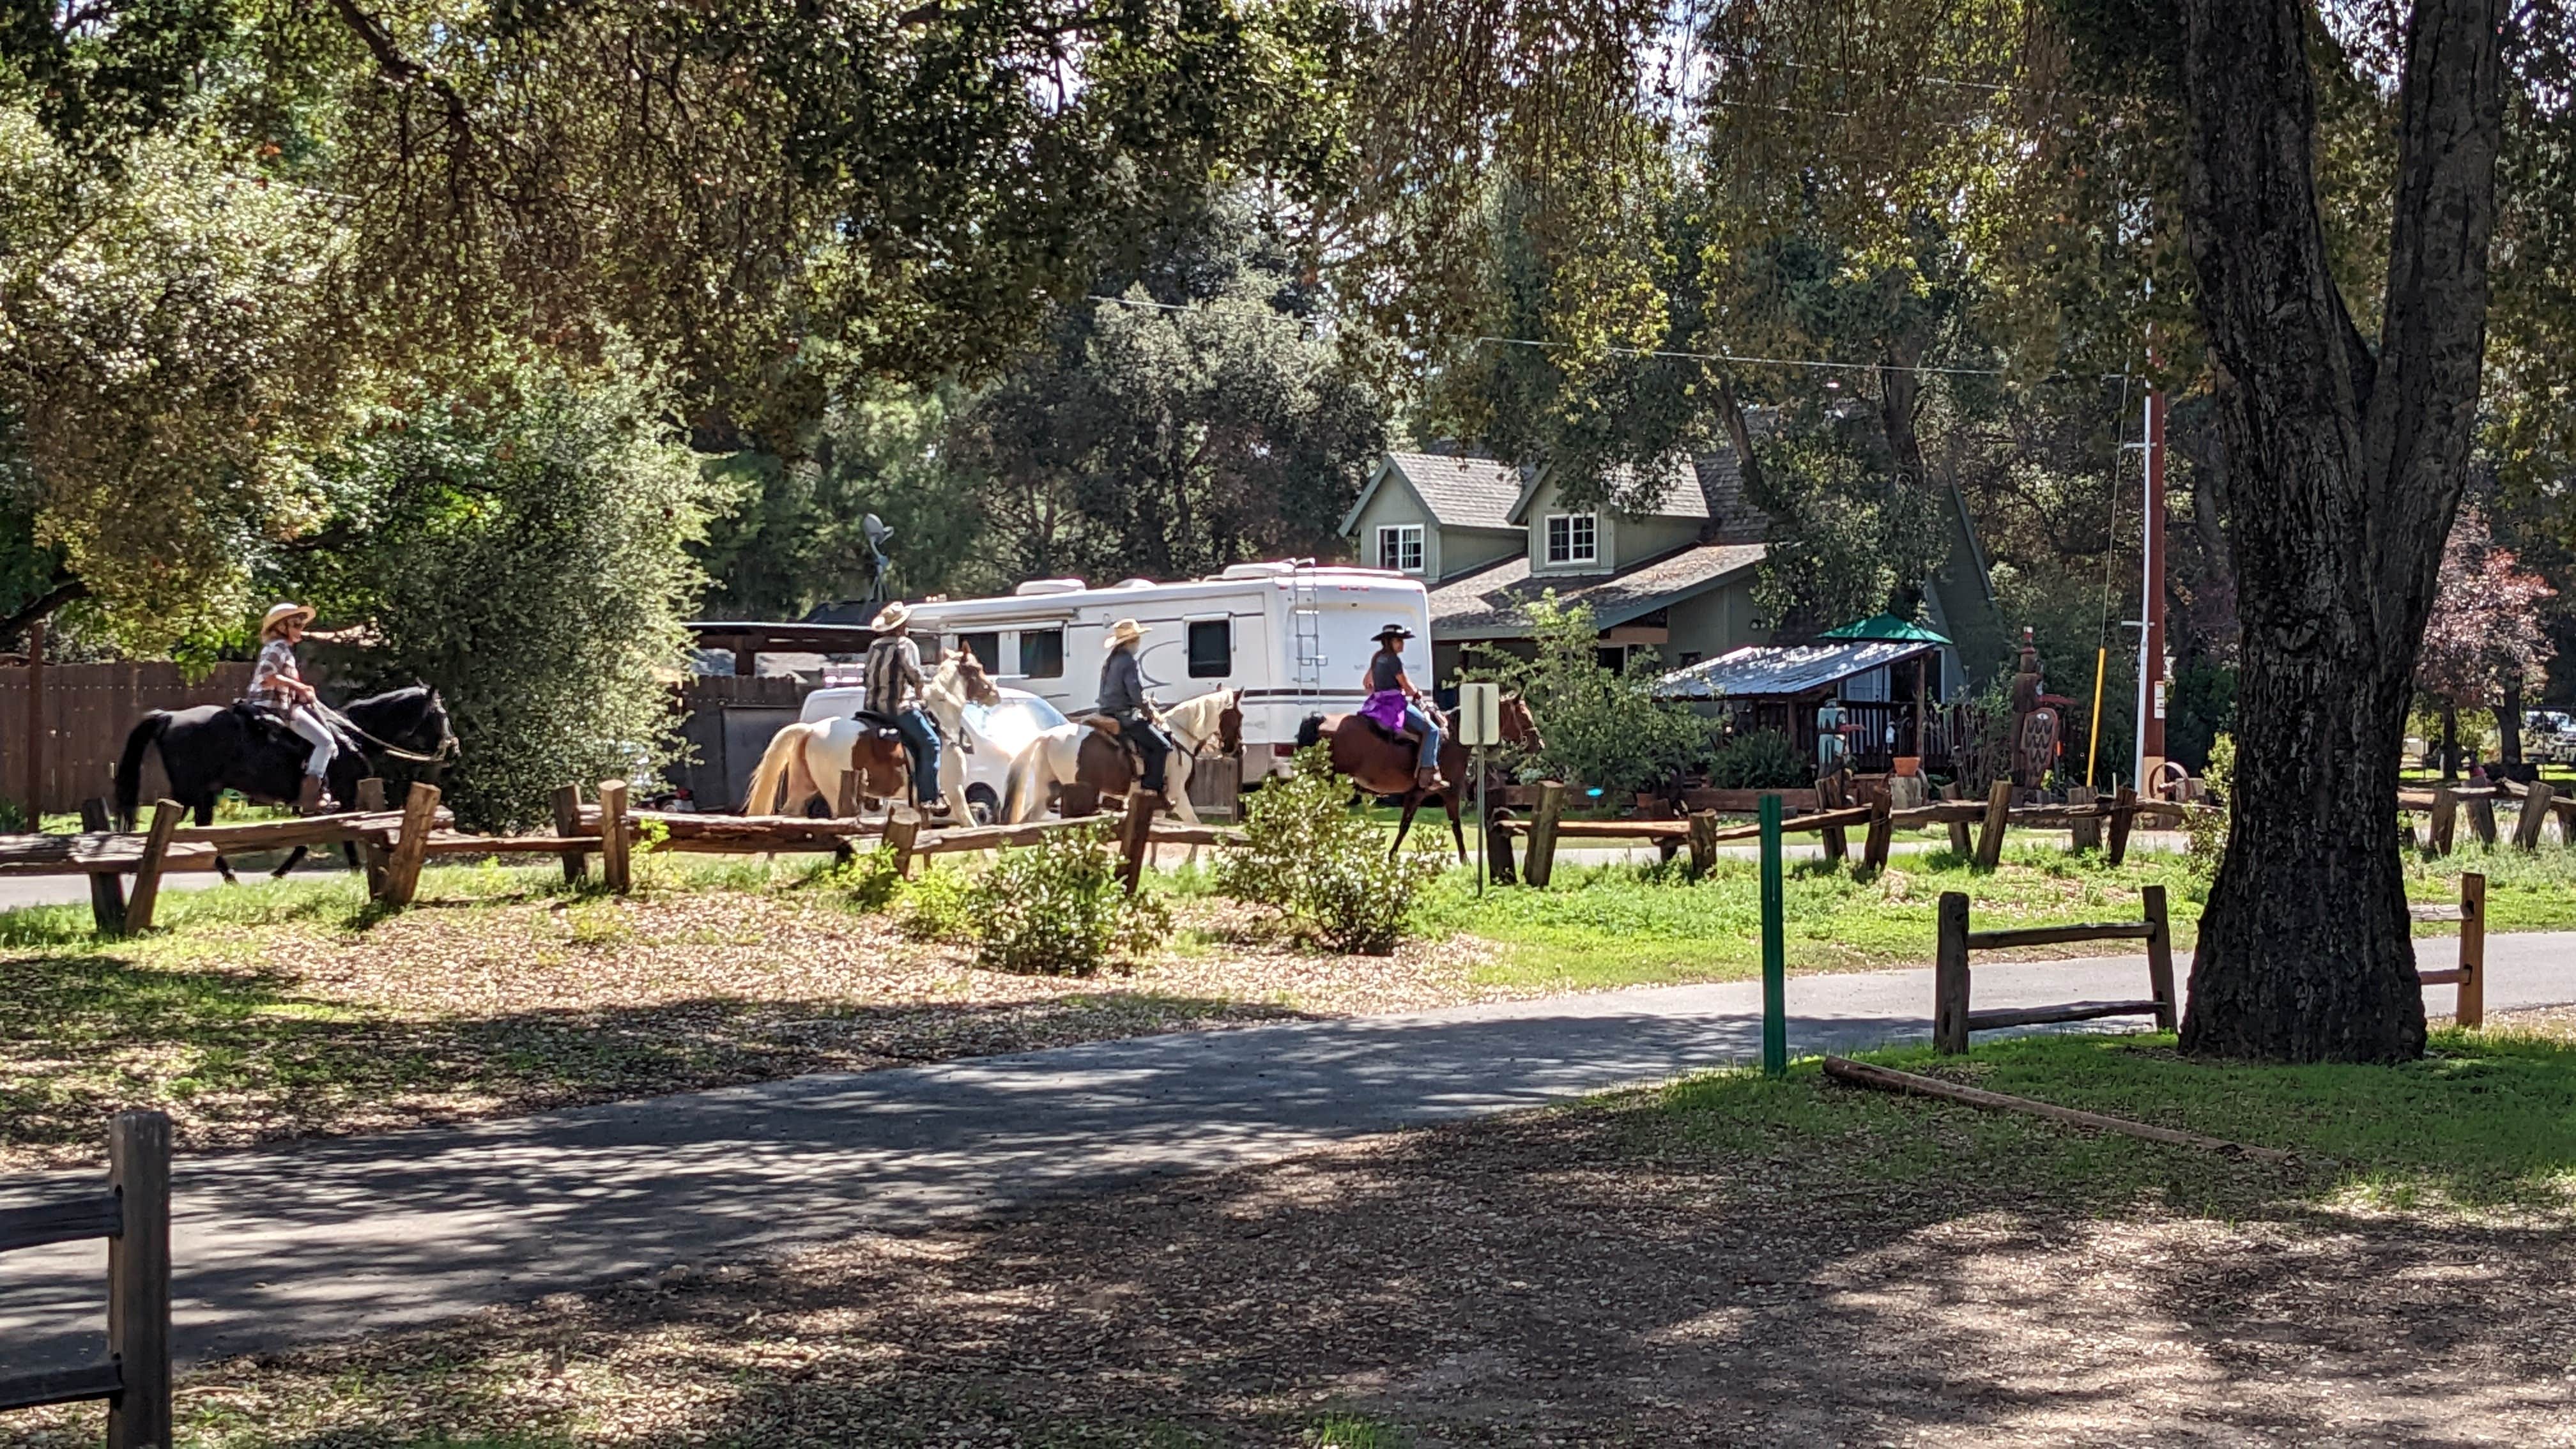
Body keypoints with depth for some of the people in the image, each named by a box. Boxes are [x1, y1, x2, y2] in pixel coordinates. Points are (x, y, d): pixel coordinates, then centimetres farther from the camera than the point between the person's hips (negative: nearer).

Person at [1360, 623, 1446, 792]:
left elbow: (1366, 682, 25)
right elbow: (1407, 686, -12)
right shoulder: (1394, 659, -13)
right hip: (1394, 704, -10)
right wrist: (1418, 695, 6)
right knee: (1432, 729, -14)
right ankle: (1427, 774, -22)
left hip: (1379, 702, 10)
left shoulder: (1378, 658, 15)